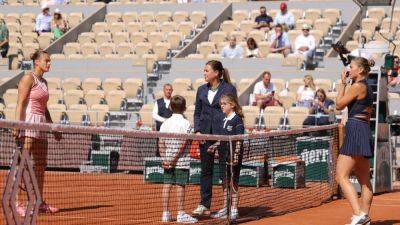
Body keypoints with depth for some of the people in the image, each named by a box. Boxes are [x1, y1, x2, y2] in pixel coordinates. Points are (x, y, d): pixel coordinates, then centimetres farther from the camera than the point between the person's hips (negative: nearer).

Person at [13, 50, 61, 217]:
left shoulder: (44, 82, 19)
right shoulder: (28, 78, -5)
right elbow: (20, 103, -13)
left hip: (41, 125, 9)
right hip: (28, 122, -9)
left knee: (41, 165, 9)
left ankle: (39, 203, 15)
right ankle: (16, 202, -16)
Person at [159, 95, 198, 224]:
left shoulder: (165, 123, 6)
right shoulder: (185, 124, -9)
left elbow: (161, 144, 1)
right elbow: (183, 144, -15)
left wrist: (164, 159, -1)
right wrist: (175, 159, -13)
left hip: (167, 161, 5)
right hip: (181, 161, -5)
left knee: (167, 185, 6)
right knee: (180, 186, 0)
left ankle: (165, 213, 9)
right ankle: (180, 214, 2)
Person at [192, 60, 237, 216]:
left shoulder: (229, 89, -3)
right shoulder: (202, 90, 12)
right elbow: (197, 112, 15)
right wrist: (197, 130, 1)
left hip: (223, 134, -5)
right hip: (205, 135, 5)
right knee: (206, 170, 6)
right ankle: (204, 205, 11)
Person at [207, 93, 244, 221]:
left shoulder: (237, 120, -11)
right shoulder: (224, 120, 13)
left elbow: (239, 139, -15)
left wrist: (236, 155, -20)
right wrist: (214, 147, 11)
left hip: (233, 156, -8)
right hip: (223, 155, 8)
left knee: (233, 182, -2)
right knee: (224, 182, 12)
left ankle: (234, 210, 5)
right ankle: (224, 209, 19)